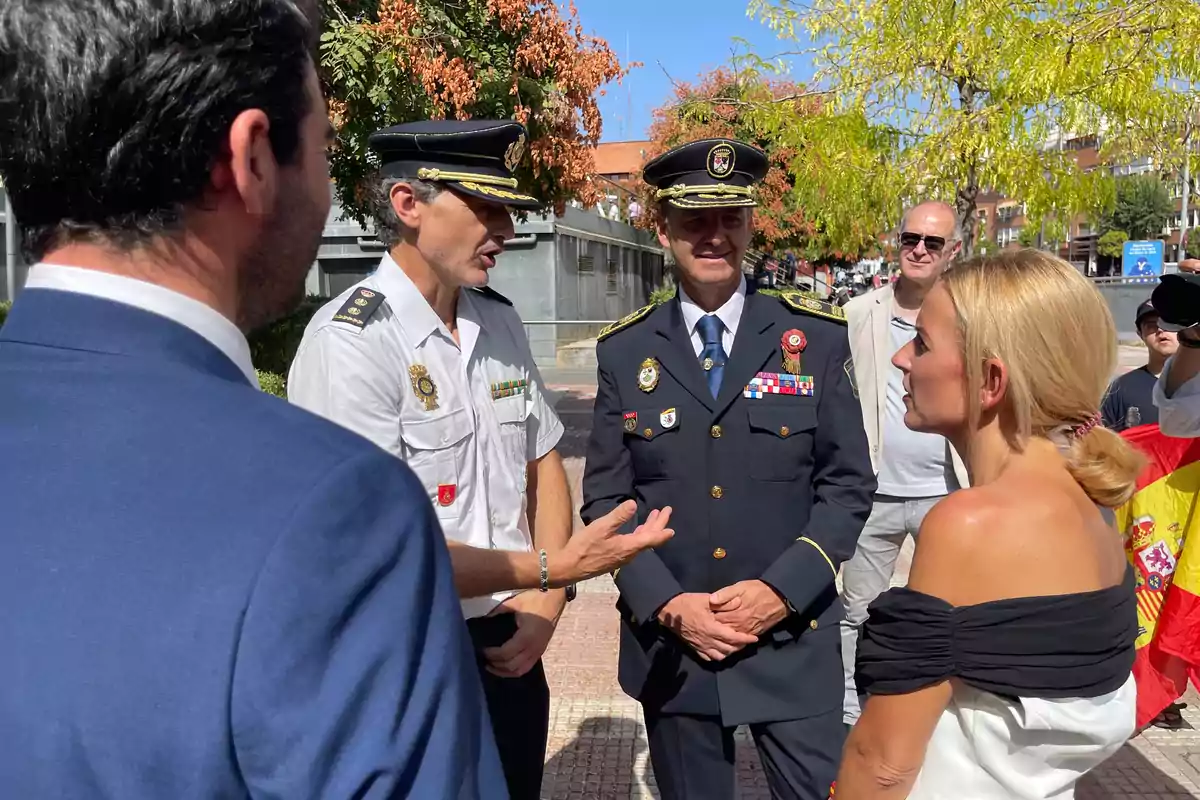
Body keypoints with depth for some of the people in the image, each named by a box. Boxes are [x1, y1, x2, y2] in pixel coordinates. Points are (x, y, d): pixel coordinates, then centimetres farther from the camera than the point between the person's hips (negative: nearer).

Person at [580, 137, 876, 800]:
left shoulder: (815, 338, -2)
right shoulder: (624, 351, 0)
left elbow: (848, 484, -2)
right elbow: (605, 499, 1)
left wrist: (781, 589, -13)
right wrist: (667, 605, -10)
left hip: (794, 640, -1)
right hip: (668, 643, 1)